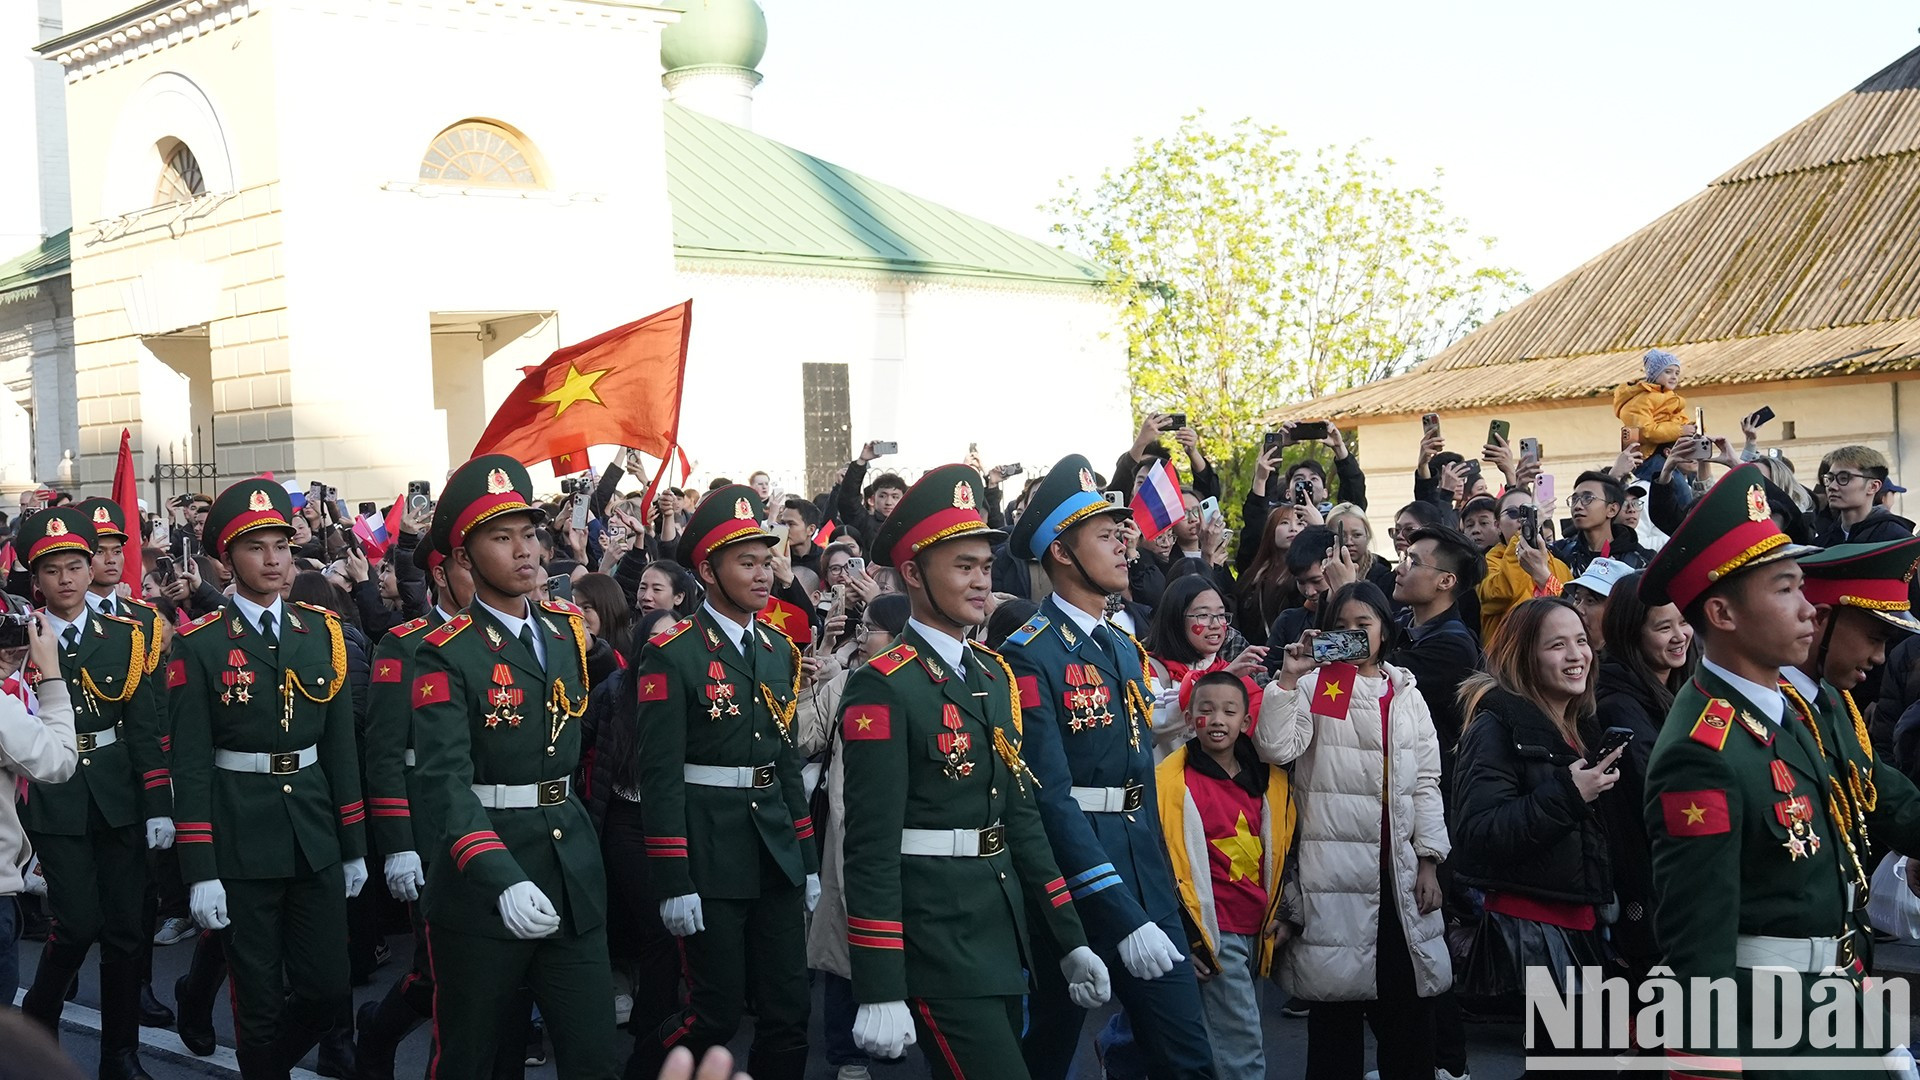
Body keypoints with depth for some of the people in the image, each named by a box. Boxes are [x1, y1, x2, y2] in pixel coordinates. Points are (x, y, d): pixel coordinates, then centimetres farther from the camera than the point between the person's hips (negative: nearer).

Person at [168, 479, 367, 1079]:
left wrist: (353, 847, 9)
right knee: (260, 1000, 3)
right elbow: (190, 765, -8)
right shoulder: (200, 645, -6)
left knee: (328, 990, 5)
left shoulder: (323, 633, 6)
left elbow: (341, 746, 10)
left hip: (315, 839, 4)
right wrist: (200, 873, -12)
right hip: (239, 843, -4)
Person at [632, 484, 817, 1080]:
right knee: (716, 1016, -1)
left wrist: (808, 861, 15)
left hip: (776, 855, 6)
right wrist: (673, 883, -16)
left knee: (789, 1014, 6)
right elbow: (660, 775, -12)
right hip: (709, 856, -6)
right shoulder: (672, 654, -9)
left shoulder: (780, 651, 11)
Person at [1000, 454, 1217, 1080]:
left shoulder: (1126, 648, 12)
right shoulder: (1031, 655, -13)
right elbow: (1051, 797, -21)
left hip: (1145, 877, 7)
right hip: (1070, 881, -7)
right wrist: (1120, 917, -26)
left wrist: (1159, 886, 15)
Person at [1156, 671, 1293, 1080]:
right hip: (1211, 932, -6)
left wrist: (1282, 914, 15)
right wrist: (1181, 936, -10)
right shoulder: (1172, 780, -10)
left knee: (1240, 1037, 13)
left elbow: (1283, 853, 20)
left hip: (1257, 931, 6)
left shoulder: (1269, 781, 8)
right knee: (1244, 1044, -9)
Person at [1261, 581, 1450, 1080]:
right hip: (1336, 866, -3)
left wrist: (1429, 862, 3)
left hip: (1400, 868, 3)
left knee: (1408, 1000, 5)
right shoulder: (1314, 687, 1)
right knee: (1338, 994, 2)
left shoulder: (1407, 695, 13)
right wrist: (1288, 677, -19)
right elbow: (1276, 748, -15)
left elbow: (1426, 784, 11)